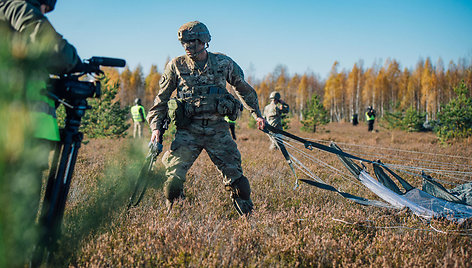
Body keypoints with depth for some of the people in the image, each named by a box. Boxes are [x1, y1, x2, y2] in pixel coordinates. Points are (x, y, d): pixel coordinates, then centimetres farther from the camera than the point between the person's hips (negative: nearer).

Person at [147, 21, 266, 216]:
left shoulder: (224, 63, 5)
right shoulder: (176, 66, 4)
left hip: (218, 130, 1)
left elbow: (244, 89, 21)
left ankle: (248, 217, 18)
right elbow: (161, 99, 11)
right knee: (174, 177, -11)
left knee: (235, 177, -1)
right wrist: (156, 127, 2)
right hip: (188, 131, 0)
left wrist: (257, 114, 22)